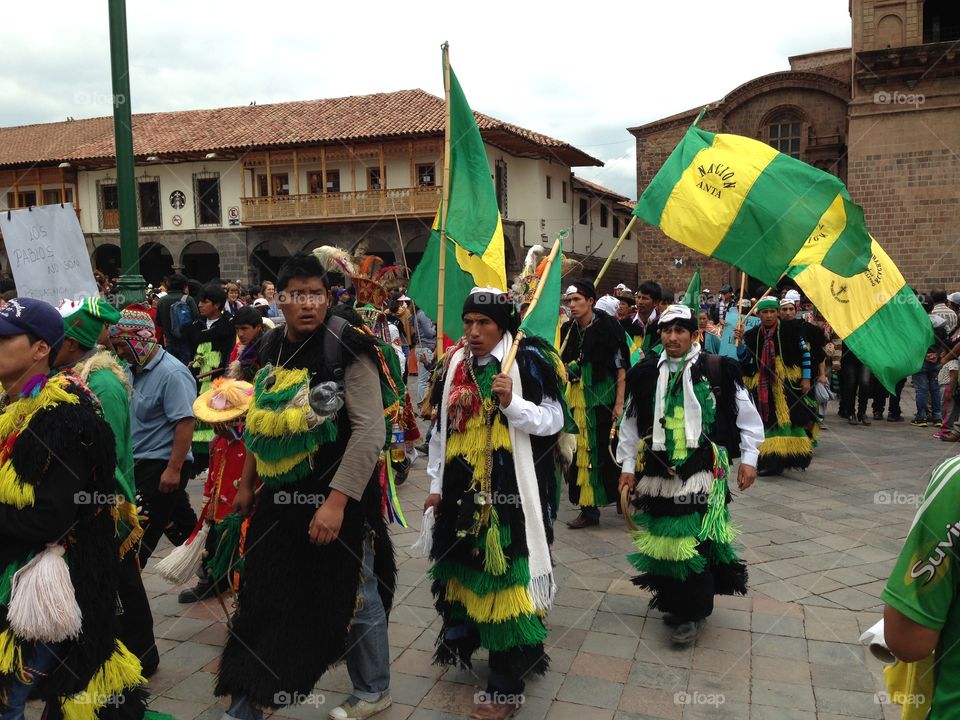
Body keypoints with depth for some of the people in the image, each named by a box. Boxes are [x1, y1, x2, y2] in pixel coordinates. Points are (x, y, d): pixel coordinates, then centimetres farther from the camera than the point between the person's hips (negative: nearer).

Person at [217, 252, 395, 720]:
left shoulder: (347, 349, -15)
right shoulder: (270, 349, 6)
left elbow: (369, 431, -22)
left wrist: (337, 501, -27)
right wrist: (247, 483, 19)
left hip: (336, 497, -6)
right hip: (280, 498, 6)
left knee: (355, 597, 11)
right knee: (265, 598, 14)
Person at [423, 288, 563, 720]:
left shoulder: (527, 361, -7)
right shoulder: (456, 362, 8)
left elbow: (553, 420, -8)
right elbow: (441, 427, 12)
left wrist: (512, 402, -24)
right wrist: (437, 484, 12)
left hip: (508, 488, -5)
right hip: (462, 486, 5)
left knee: (503, 575, -3)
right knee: (465, 567, 15)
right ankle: (466, 639, 37)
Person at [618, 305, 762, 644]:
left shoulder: (718, 370, -3)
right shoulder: (646, 373, 6)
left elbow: (747, 415, 5)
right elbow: (631, 423, 13)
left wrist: (748, 459, 3)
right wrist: (627, 466, 12)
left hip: (703, 472, -3)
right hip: (658, 470, 4)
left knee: (696, 540, -4)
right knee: (665, 538, 10)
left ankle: (695, 612, 12)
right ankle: (673, 602, 29)